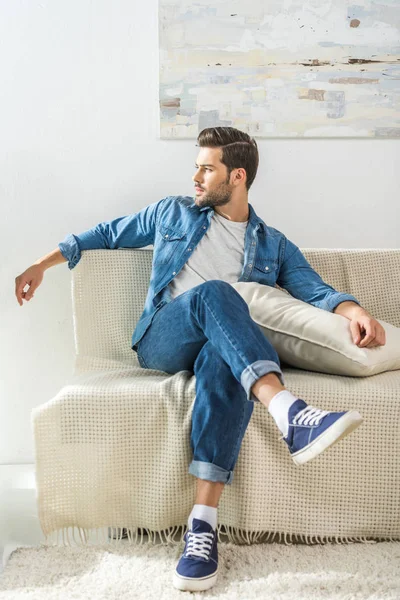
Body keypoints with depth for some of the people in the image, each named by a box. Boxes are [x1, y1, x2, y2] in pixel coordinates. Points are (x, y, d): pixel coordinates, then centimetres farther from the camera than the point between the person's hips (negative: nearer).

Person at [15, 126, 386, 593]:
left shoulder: (273, 245, 19)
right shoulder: (173, 213, 20)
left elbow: (313, 287, 5)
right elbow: (110, 234, 28)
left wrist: (353, 309, -18)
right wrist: (43, 264, 23)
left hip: (223, 349, 1)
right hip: (161, 343, 0)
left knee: (222, 360, -39)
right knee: (212, 292, -33)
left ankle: (202, 524, -44)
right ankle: (290, 414, -53)